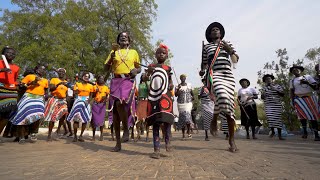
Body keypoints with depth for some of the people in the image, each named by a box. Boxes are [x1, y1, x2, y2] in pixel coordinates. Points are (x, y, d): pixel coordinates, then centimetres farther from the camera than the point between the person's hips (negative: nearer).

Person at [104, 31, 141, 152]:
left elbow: (139, 68, 19)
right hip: (116, 81, 3)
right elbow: (106, 68, 11)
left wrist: (136, 71, -3)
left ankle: (126, 129, -5)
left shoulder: (133, 52, 15)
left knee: (120, 103, -31)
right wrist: (112, 56, -3)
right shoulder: (114, 52, 17)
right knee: (114, 110, -1)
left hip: (128, 81, -2)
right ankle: (118, 143, 9)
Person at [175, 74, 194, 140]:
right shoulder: (178, 86, 3)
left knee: (188, 116, -18)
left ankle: (188, 131, -1)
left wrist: (192, 97, 11)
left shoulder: (189, 85, 9)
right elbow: (176, 95, -8)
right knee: (182, 118, 3)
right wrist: (178, 89, -19)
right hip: (181, 104, 0)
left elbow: (192, 93, 23)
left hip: (188, 103, 1)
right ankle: (183, 134, 12)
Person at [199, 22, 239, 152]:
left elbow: (235, 60, 14)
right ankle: (214, 119, -5)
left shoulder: (227, 44, 21)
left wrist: (230, 50, -4)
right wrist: (202, 70, -1)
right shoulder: (206, 46, 18)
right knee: (223, 96, -34)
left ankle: (231, 140, 8)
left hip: (228, 75, 3)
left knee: (229, 107, -2)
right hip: (213, 74, -2)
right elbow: (204, 62, 20)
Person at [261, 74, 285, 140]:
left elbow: (282, 94, -3)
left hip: (277, 105, -1)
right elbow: (262, 97, 13)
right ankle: (272, 131, 17)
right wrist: (263, 94, -8)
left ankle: (279, 134, 4)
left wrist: (275, 89, -13)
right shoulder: (264, 88, 11)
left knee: (278, 119, -5)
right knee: (270, 118, -6)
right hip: (268, 105, 1)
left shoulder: (277, 86, 6)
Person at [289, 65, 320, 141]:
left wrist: (307, 83, -16)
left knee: (313, 115, -1)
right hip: (299, 100, 1)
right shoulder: (292, 81, 12)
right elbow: (291, 91, 10)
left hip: (310, 98, 0)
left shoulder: (308, 77, 7)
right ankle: (305, 131, 9)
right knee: (302, 115, -6)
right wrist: (292, 101, 1)